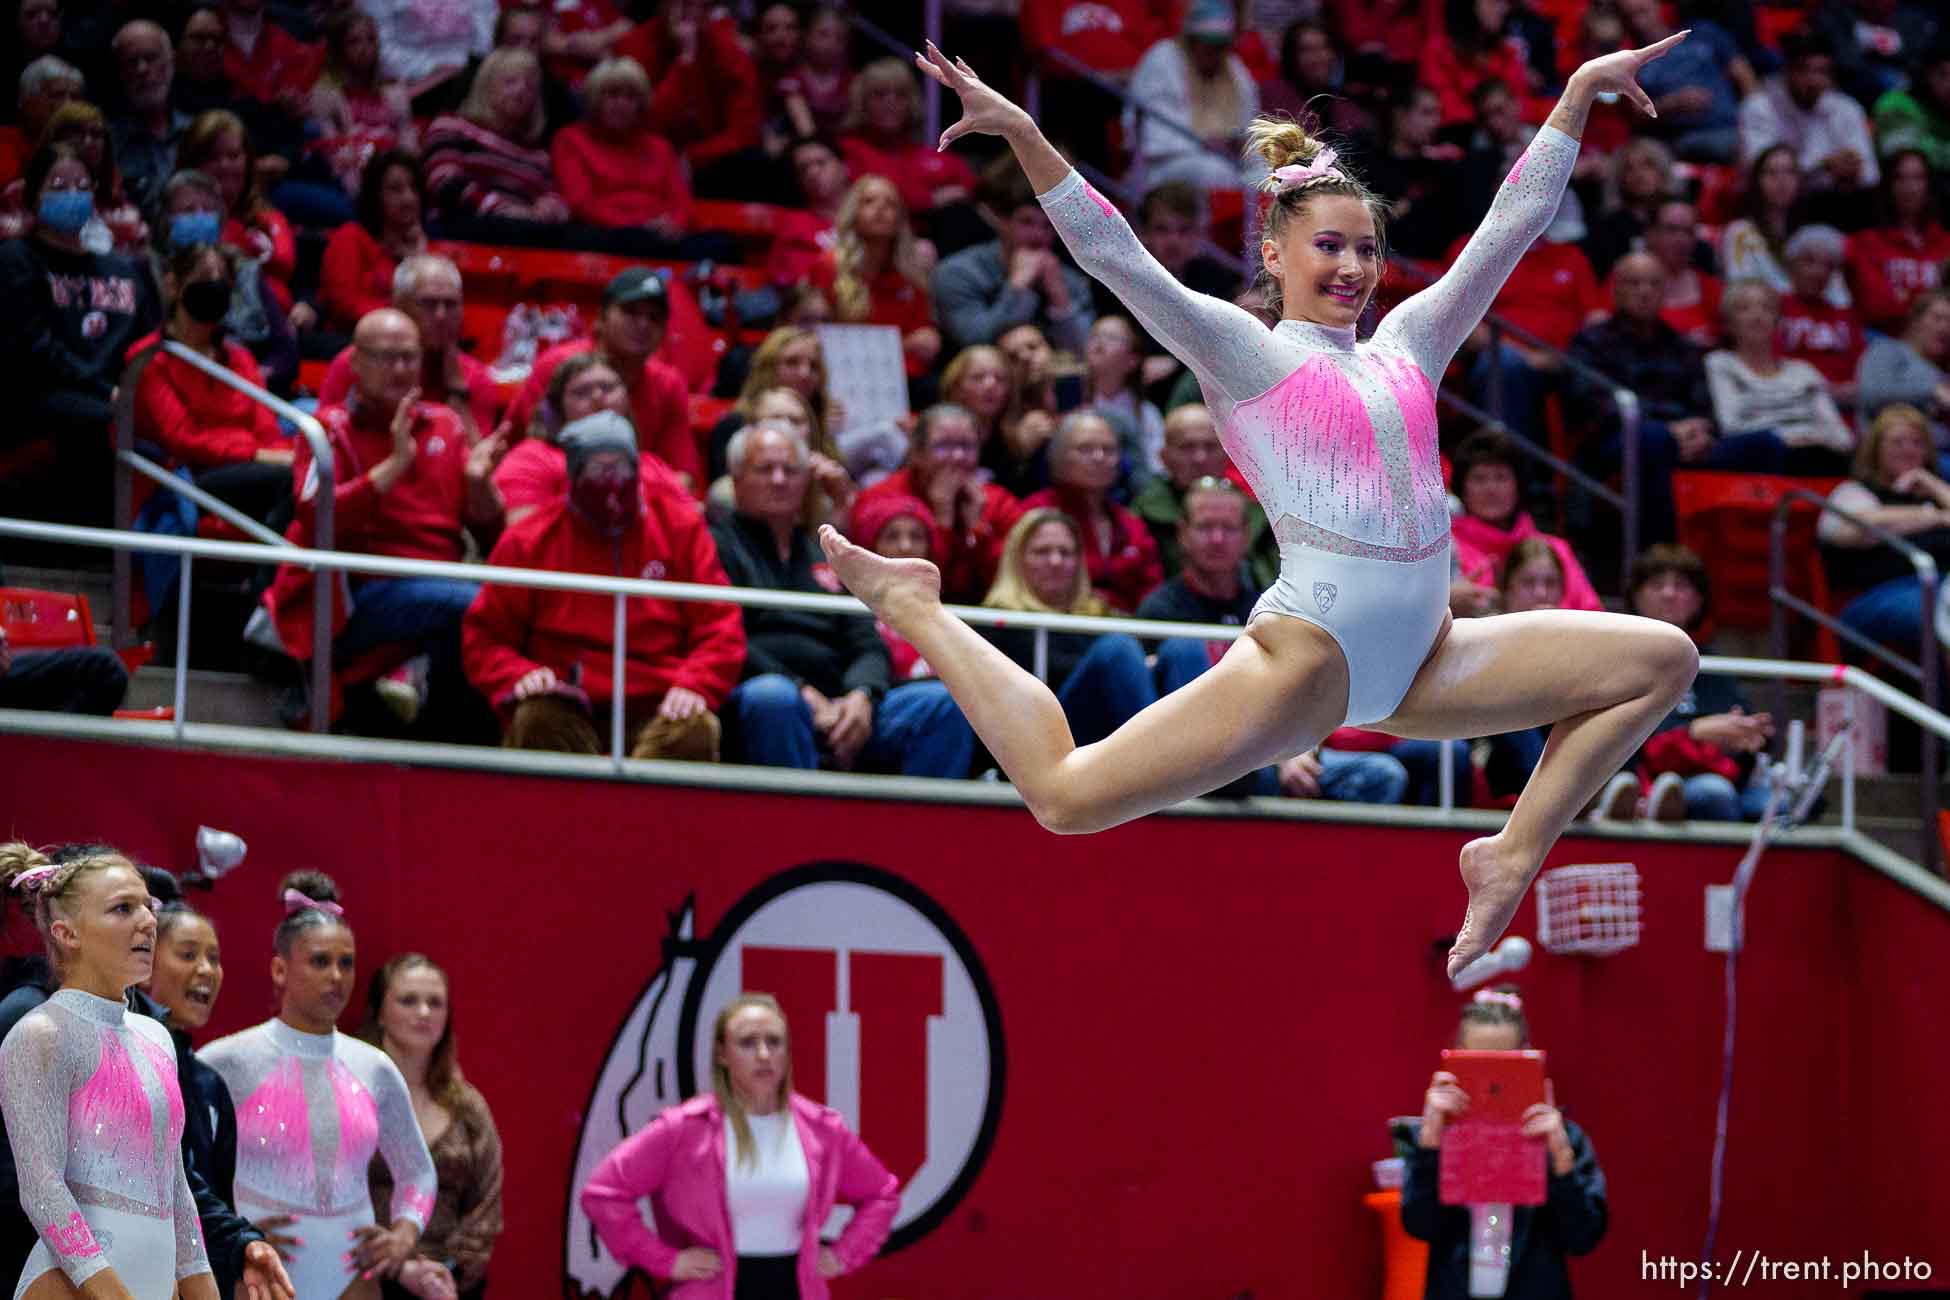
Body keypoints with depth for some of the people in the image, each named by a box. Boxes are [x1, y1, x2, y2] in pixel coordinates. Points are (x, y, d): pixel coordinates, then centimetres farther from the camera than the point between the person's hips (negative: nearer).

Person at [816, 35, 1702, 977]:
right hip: (1304, 656, -6)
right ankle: (914, 610, 12)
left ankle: (1513, 857, 5)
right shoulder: (1243, 350, 5)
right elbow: (1115, 256, -5)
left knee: (1663, 659, 2)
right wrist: (1023, 137, -15)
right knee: (1065, 795, -12)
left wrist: (1580, 92, 25)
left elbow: (1512, 225, 23)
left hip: (1423, 663, 6)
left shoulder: (1407, 344, 19)